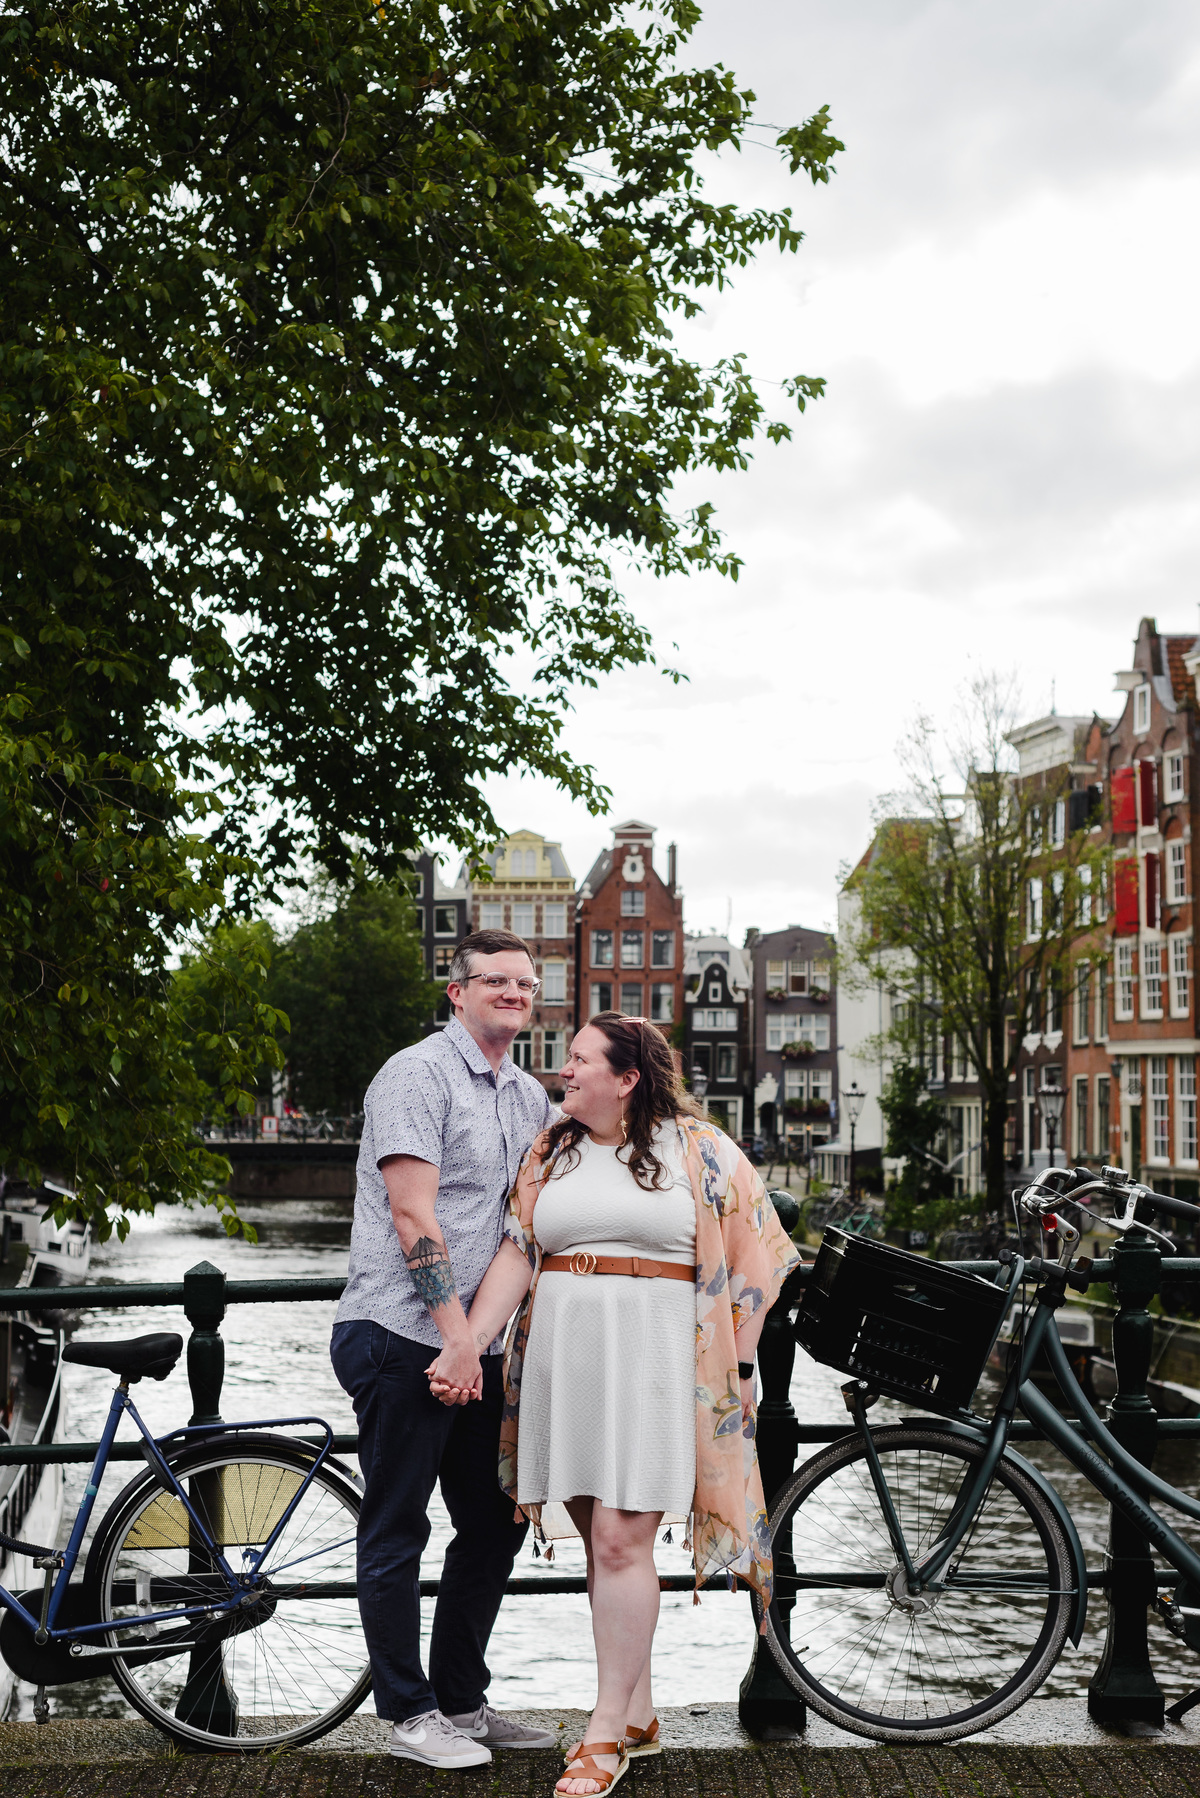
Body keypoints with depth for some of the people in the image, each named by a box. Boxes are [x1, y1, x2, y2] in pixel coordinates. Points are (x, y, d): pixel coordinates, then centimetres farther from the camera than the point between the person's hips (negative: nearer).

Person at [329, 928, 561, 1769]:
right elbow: (412, 1211, -17)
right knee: (397, 1531, 2)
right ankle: (410, 1712, 13)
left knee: (496, 1524, 13)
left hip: (477, 1346, 9)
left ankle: (463, 1700, 26)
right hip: (403, 1337, -8)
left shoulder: (530, 1097, 16)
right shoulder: (417, 1074, -10)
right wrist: (455, 1331, -20)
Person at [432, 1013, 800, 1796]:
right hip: (563, 1354, 5)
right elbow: (517, 1253, 7)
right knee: (604, 1541, 8)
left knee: (620, 1541, -9)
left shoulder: (700, 1151, 1)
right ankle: (640, 1714, 21)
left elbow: (756, 1256, 2)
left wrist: (734, 1361, -3)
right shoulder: (552, 1154, 13)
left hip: (651, 1356, -4)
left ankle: (609, 1731, 2)